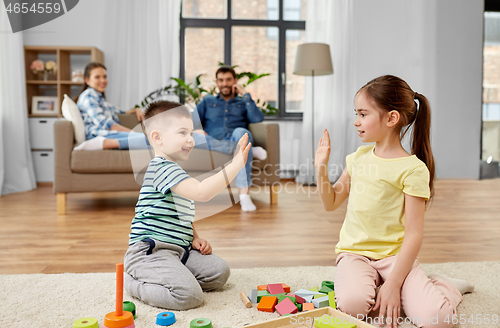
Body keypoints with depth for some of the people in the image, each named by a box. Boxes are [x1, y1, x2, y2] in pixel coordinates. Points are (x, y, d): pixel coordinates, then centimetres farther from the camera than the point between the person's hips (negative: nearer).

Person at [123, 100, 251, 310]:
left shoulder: (175, 171, 19)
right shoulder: (162, 167, -16)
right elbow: (201, 193, -30)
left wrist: (195, 239, 12)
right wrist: (235, 166, -29)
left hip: (179, 250, 10)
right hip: (150, 251, -10)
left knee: (219, 272, 3)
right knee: (190, 296, -24)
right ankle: (135, 284, -1)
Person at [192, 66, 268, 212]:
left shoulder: (243, 103, 27)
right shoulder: (208, 101, 30)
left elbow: (258, 118, 5)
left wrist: (245, 94, 10)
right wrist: (196, 129, -9)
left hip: (237, 141, -1)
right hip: (212, 146, 1)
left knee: (241, 132, -38)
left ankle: (244, 194, -41)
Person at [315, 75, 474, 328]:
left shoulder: (412, 168, -10)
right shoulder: (359, 157, 8)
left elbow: (414, 233, -12)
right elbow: (330, 203, 16)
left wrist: (393, 284, -19)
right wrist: (321, 169, 1)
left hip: (395, 254, -2)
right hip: (355, 252, 3)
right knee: (352, 304, -29)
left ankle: (444, 286, 11)